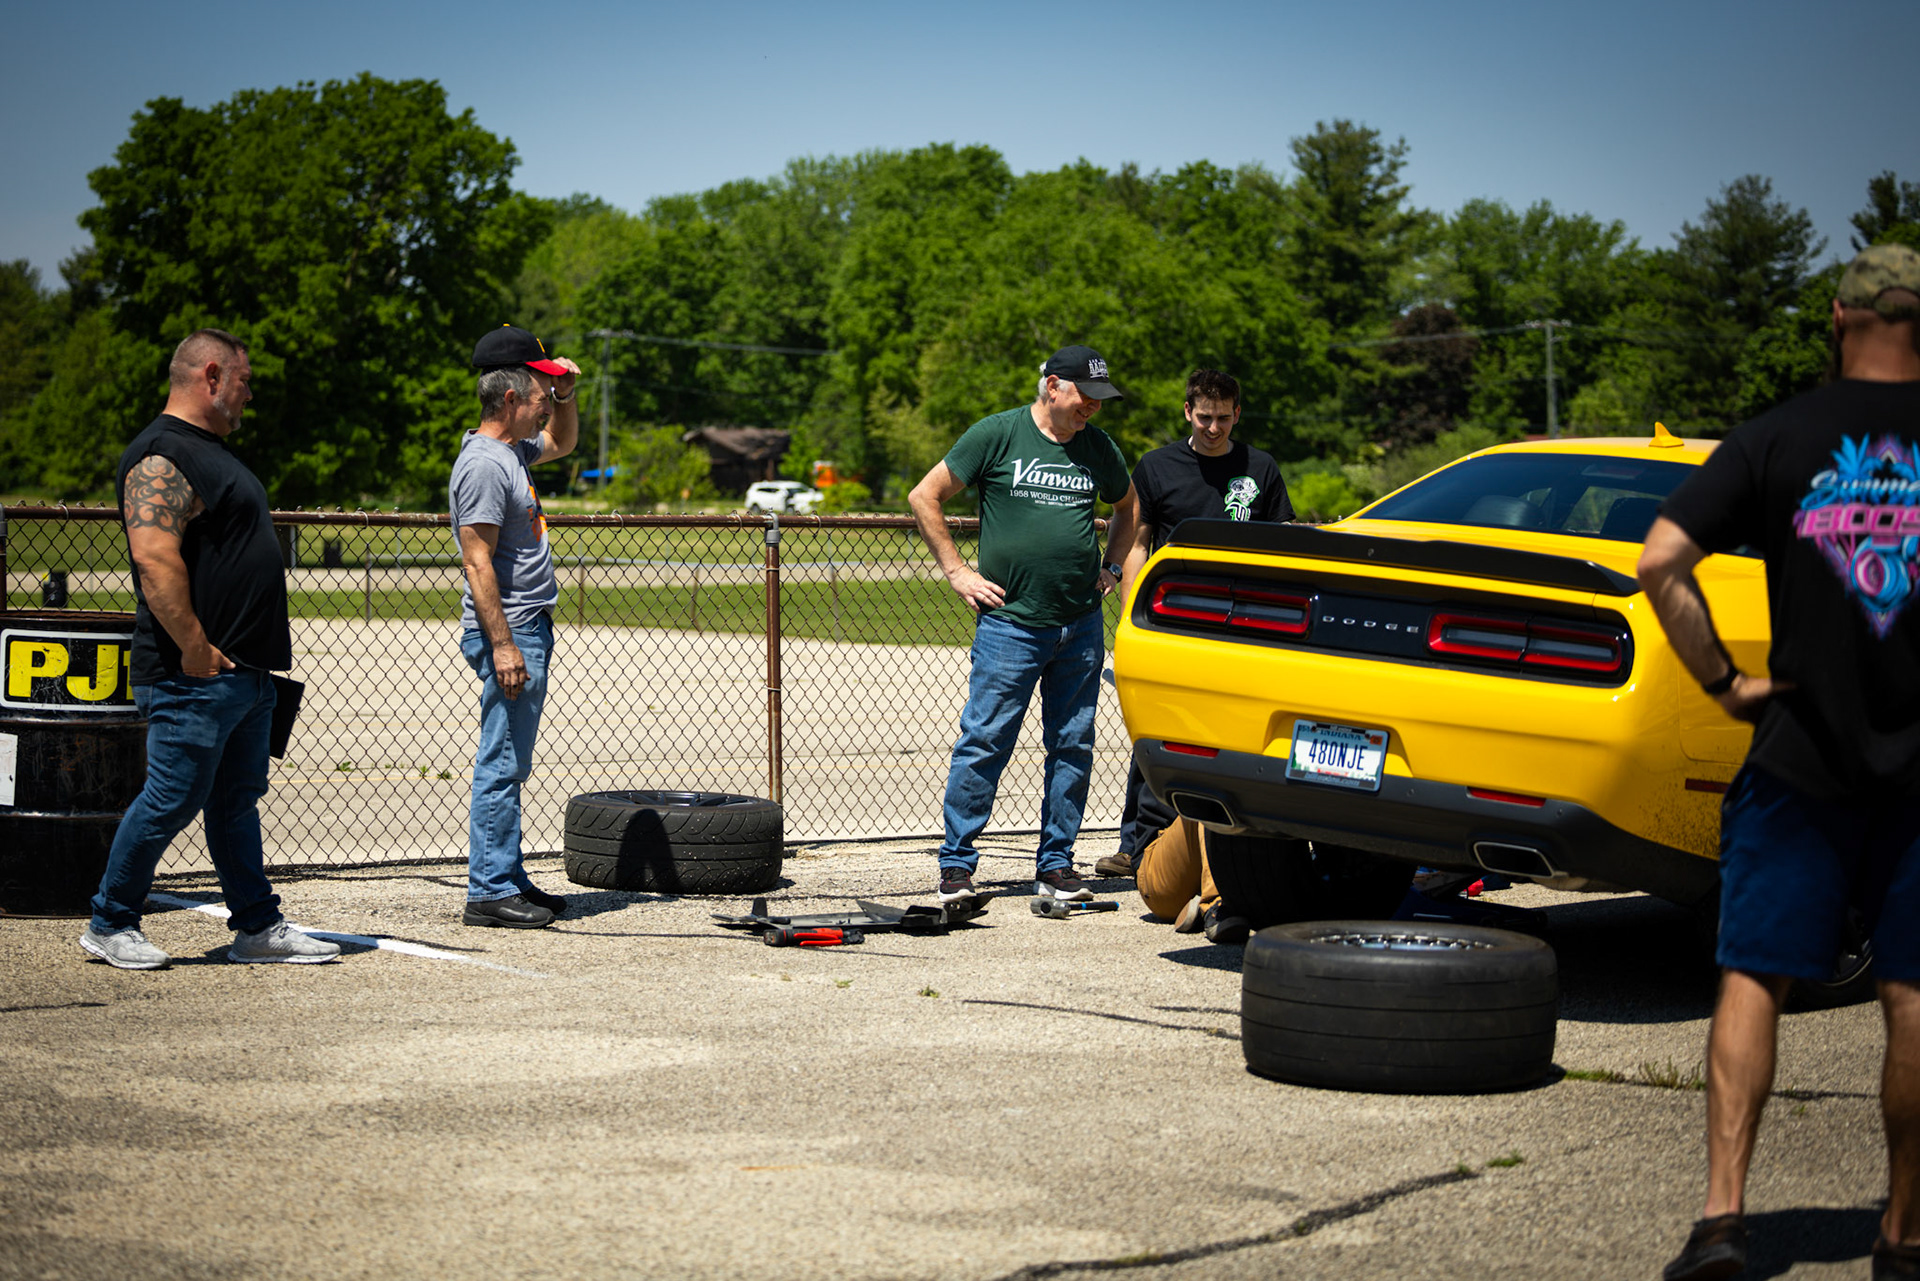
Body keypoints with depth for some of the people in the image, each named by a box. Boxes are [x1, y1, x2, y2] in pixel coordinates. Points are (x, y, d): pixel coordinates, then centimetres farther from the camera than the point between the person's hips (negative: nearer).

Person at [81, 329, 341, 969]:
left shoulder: (210, 450, 20)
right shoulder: (161, 457, -15)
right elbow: (155, 560, -25)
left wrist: (267, 641, 22)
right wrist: (195, 647, -24)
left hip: (246, 671, 10)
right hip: (195, 676, -10)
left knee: (238, 802, 13)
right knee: (172, 799, -4)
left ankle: (258, 927, 17)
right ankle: (109, 924, 8)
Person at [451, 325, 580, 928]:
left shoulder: (513, 448, 13)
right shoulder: (484, 464, -17)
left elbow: (562, 441, 36)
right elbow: (477, 564, -21)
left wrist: (565, 395, 16)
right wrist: (502, 646, -25)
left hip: (528, 628, 10)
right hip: (506, 631, -10)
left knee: (511, 764, 14)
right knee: (501, 764, -8)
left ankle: (508, 880, 20)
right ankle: (490, 892, -5)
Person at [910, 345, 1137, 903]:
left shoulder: (1098, 448, 11)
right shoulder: (996, 435, -3)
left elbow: (1128, 507, 30)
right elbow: (924, 497, 1)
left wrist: (1109, 567, 17)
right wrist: (957, 571, -2)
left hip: (1082, 625, 5)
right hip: (1010, 622, -4)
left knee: (1073, 748, 6)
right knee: (984, 744, -6)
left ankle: (1056, 865, 15)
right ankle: (956, 864, 2)